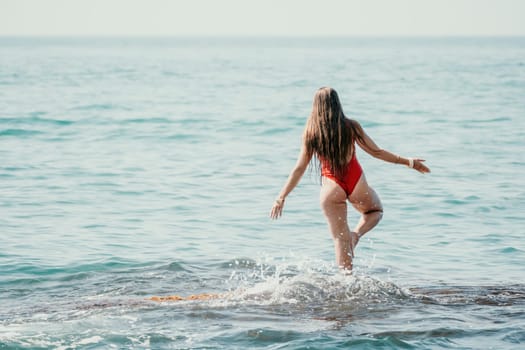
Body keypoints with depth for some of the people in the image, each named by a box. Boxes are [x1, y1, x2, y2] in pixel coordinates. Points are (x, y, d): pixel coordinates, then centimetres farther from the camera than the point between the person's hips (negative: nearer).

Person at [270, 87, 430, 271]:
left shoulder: (311, 133, -2)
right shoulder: (350, 126, -5)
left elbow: (299, 168, -1)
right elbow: (376, 152, -1)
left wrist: (281, 197, 6)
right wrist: (408, 162, 9)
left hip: (331, 186, 0)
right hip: (356, 182, 0)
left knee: (340, 239, 8)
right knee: (376, 211, 28)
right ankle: (357, 233, 0)